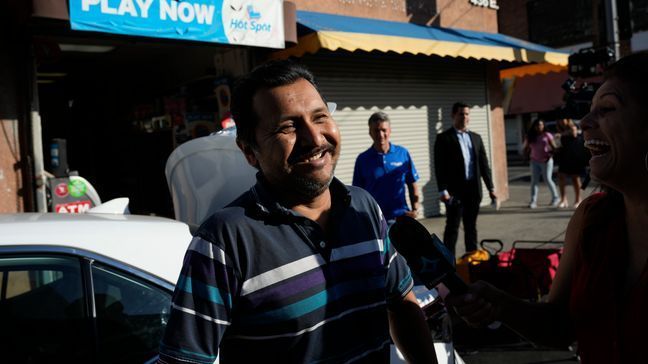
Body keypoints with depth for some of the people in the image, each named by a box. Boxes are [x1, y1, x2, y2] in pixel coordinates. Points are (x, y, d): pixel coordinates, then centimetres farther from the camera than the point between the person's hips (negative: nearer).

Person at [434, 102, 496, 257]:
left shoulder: (476, 138, 15)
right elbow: (439, 166, -8)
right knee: (452, 227, -2)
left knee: (471, 227, 12)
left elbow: (484, 164, 14)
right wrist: (443, 190, -16)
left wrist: (491, 187, 10)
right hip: (455, 190, -5)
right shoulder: (444, 138, -2)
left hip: (473, 189, 5)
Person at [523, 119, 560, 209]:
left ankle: (555, 197, 14)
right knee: (534, 181, -2)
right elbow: (526, 151, 10)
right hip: (535, 161, 3)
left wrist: (549, 155, -17)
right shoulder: (530, 137, 8)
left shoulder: (547, 135, 0)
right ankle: (533, 201, -3)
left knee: (547, 179, -5)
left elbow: (554, 147, -2)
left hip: (546, 161, -3)